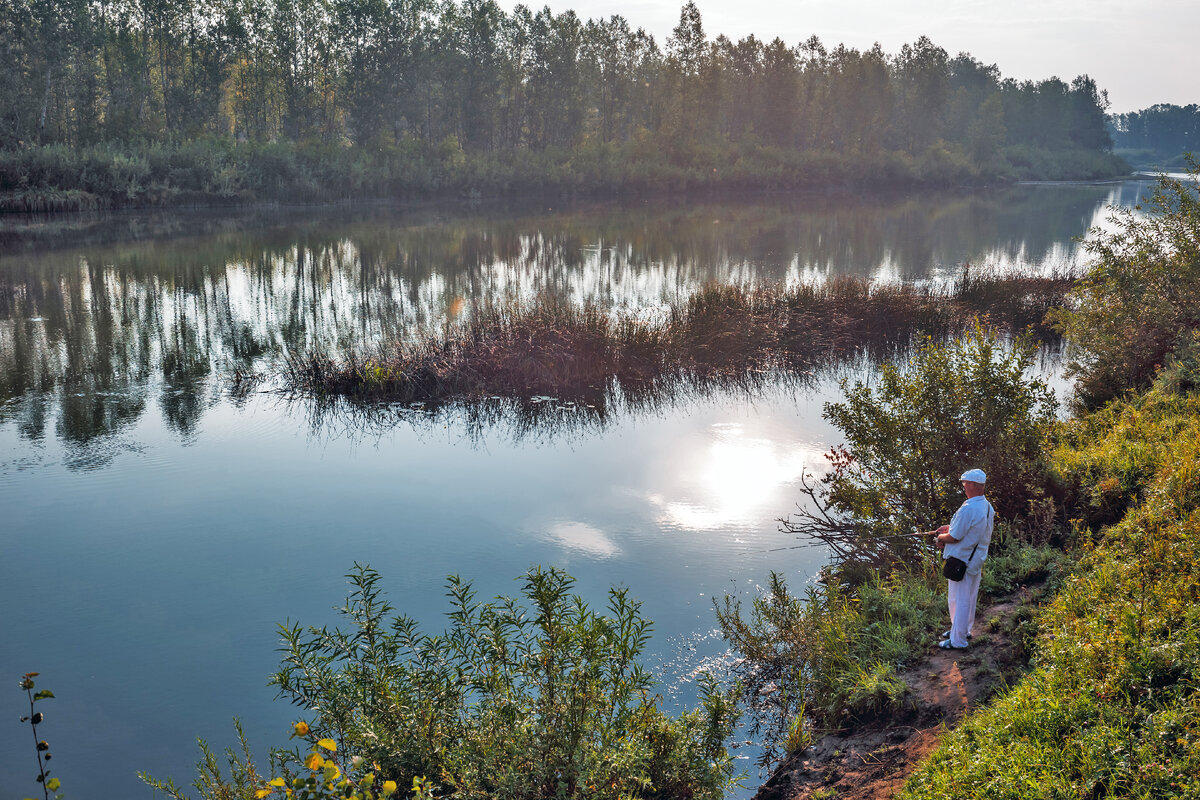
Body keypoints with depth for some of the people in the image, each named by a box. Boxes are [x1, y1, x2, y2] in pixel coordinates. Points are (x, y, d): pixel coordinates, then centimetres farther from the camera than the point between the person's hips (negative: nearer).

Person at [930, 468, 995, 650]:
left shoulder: (968, 509, -26)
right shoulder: (987, 507, 4)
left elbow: (954, 537, -22)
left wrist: (941, 537, -2)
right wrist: (950, 527, 13)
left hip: (962, 561, -9)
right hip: (977, 560, 9)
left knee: (958, 599, 0)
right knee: (969, 598, 21)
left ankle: (957, 640, 7)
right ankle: (964, 630, 36)